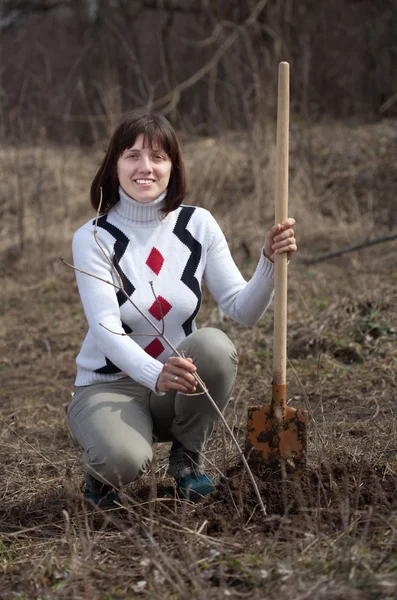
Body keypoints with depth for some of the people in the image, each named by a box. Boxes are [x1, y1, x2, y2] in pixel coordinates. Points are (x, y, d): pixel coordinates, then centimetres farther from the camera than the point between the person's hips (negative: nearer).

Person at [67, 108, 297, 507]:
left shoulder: (197, 225, -2)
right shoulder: (93, 238, -12)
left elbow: (243, 311, -6)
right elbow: (105, 329, -25)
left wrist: (269, 261, -26)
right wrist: (156, 375, -44)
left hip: (178, 387, 3)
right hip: (108, 386, -3)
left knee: (214, 345, -30)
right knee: (125, 460, -35)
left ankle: (188, 457, -4)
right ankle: (103, 469, 5)